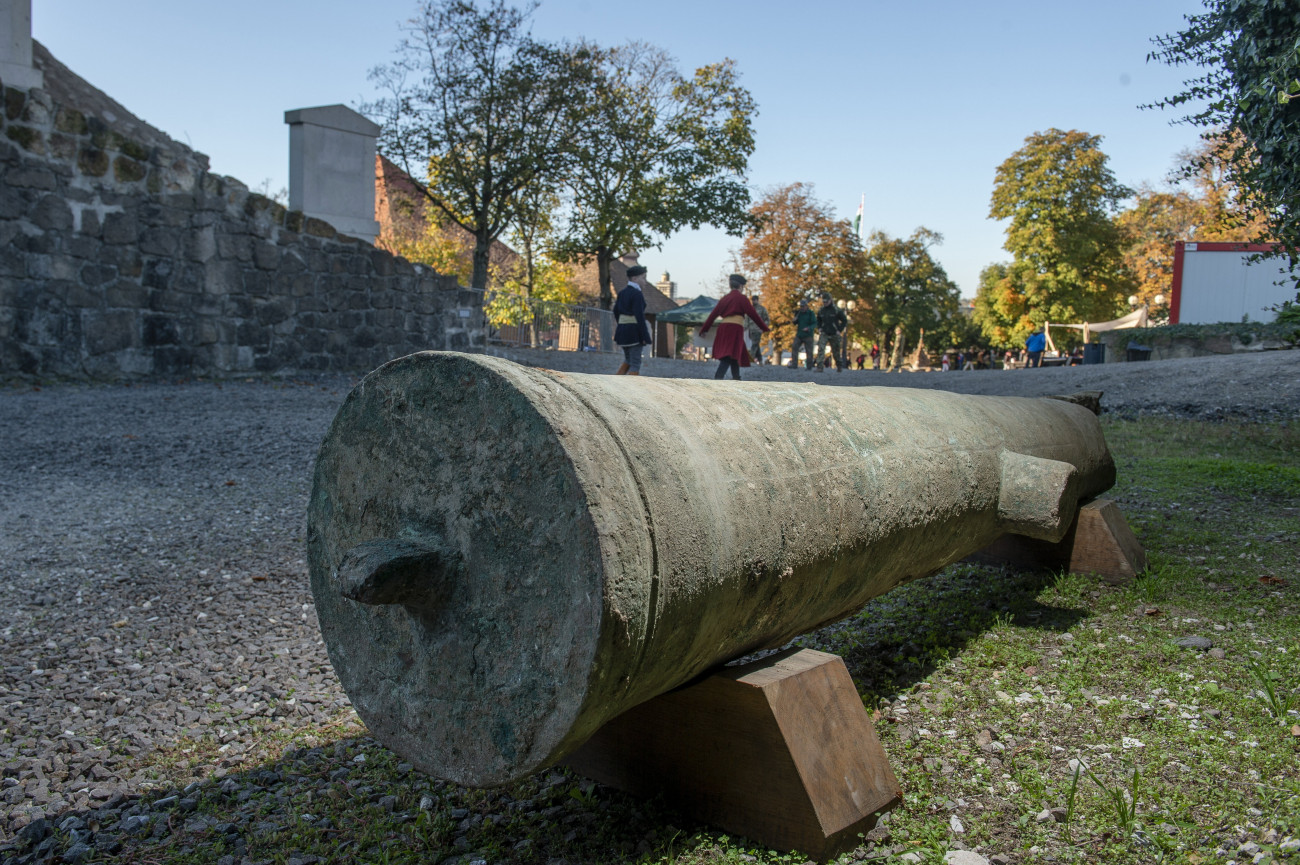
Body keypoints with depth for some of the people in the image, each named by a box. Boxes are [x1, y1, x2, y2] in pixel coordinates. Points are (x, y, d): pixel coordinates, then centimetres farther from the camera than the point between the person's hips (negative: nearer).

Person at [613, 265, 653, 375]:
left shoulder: (622, 292, 11)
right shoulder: (637, 294, -15)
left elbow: (616, 311, 17)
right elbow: (639, 316, -20)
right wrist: (645, 336, -17)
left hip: (622, 331, 8)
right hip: (634, 332, -8)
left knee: (628, 361, 22)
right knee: (635, 365, -1)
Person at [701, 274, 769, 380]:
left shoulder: (725, 298, 16)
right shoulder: (741, 298, -1)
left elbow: (713, 314, 15)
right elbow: (752, 314, -3)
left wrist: (704, 330, 17)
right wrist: (764, 327, 4)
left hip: (723, 328, 7)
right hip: (735, 328, -7)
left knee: (735, 355, 19)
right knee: (730, 356, -13)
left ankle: (736, 378, 25)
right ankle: (717, 378, -28)